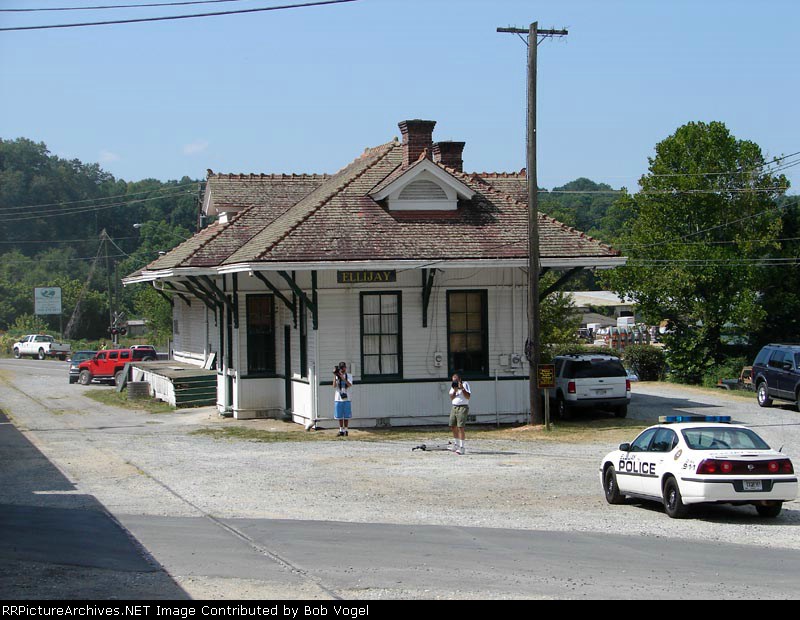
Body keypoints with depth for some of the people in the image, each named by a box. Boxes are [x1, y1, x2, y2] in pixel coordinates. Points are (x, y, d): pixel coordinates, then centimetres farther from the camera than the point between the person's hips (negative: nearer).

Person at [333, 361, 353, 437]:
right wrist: (335, 376, -15)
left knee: (346, 416, 1)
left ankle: (345, 430, 9)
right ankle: (341, 431, 13)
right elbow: (334, 386, -6)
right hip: (338, 399, 1)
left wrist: (342, 377, -23)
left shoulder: (349, 376, 3)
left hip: (346, 399, -1)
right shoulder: (337, 376, 5)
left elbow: (350, 385, -13)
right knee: (340, 416, 5)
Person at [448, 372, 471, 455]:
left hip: (463, 408, -7)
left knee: (460, 427, -14)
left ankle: (461, 448, -14)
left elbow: (468, 397, -13)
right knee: (453, 426, 8)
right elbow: (451, 398, 5)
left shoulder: (465, 384, -5)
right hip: (454, 407, 7)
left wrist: (462, 388, -23)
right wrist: (455, 391, -11)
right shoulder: (453, 386, 12)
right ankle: (457, 445, 24)